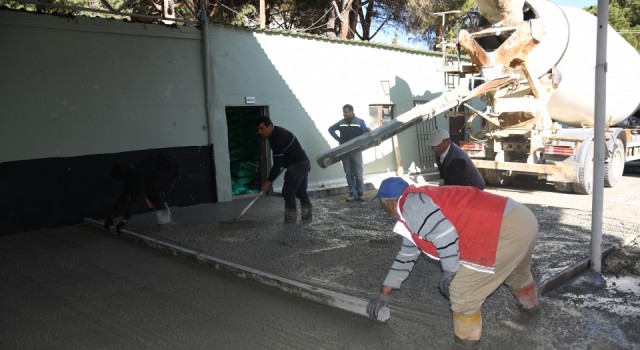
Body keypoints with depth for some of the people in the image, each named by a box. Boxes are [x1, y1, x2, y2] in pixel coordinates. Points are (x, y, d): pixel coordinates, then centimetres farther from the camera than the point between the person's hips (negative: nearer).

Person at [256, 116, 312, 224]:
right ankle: (307, 215, 23)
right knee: (301, 191, 16)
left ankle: (290, 219, -2)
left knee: (288, 191, -8)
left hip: (297, 164, -11)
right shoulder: (276, 132, 9)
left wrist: (269, 181, -20)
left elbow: (277, 163, -24)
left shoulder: (278, 137, -23)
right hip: (304, 163, 11)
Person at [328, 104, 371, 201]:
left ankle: (360, 193, 10)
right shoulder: (341, 123, 7)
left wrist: (367, 131, -28)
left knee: (358, 173, 0)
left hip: (356, 151, -3)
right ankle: (352, 194, 10)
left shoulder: (360, 122, -1)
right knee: (349, 174, 5)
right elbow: (331, 129, 20)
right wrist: (338, 139, 8)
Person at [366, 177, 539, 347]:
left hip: (507, 230, -10)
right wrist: (384, 292, 32)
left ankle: (467, 338, 21)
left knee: (460, 290, 1)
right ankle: (529, 304, 65)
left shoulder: (411, 204, -11)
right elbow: (407, 254, 28)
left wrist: (449, 272, -7)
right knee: (517, 274, 39)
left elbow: (445, 234, -24)